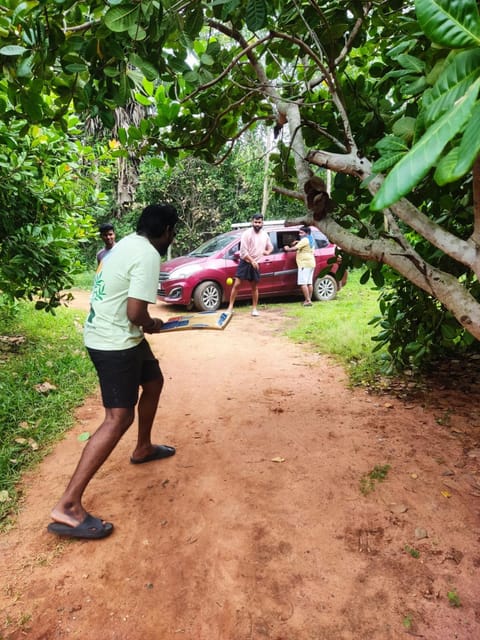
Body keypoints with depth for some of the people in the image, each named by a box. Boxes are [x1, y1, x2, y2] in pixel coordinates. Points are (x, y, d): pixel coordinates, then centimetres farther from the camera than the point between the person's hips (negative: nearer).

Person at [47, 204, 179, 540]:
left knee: (154, 382, 25)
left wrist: (144, 325, 9)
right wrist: (152, 325, -5)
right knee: (119, 418, -8)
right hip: (115, 342, -10)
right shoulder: (148, 255, -20)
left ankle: (143, 449, 43)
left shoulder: (128, 244, 11)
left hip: (108, 334, 10)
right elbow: (136, 312, -26)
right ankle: (68, 507, -4)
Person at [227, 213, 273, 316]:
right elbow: (243, 251, -14)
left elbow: (270, 246, 22)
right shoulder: (247, 233, -11)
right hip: (245, 262, -4)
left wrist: (267, 251, -1)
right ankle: (230, 307, -3)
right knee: (236, 284, -9)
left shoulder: (265, 234, 6)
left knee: (254, 287, 8)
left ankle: (254, 309, 17)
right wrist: (252, 261, -21)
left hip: (256, 263, 4)